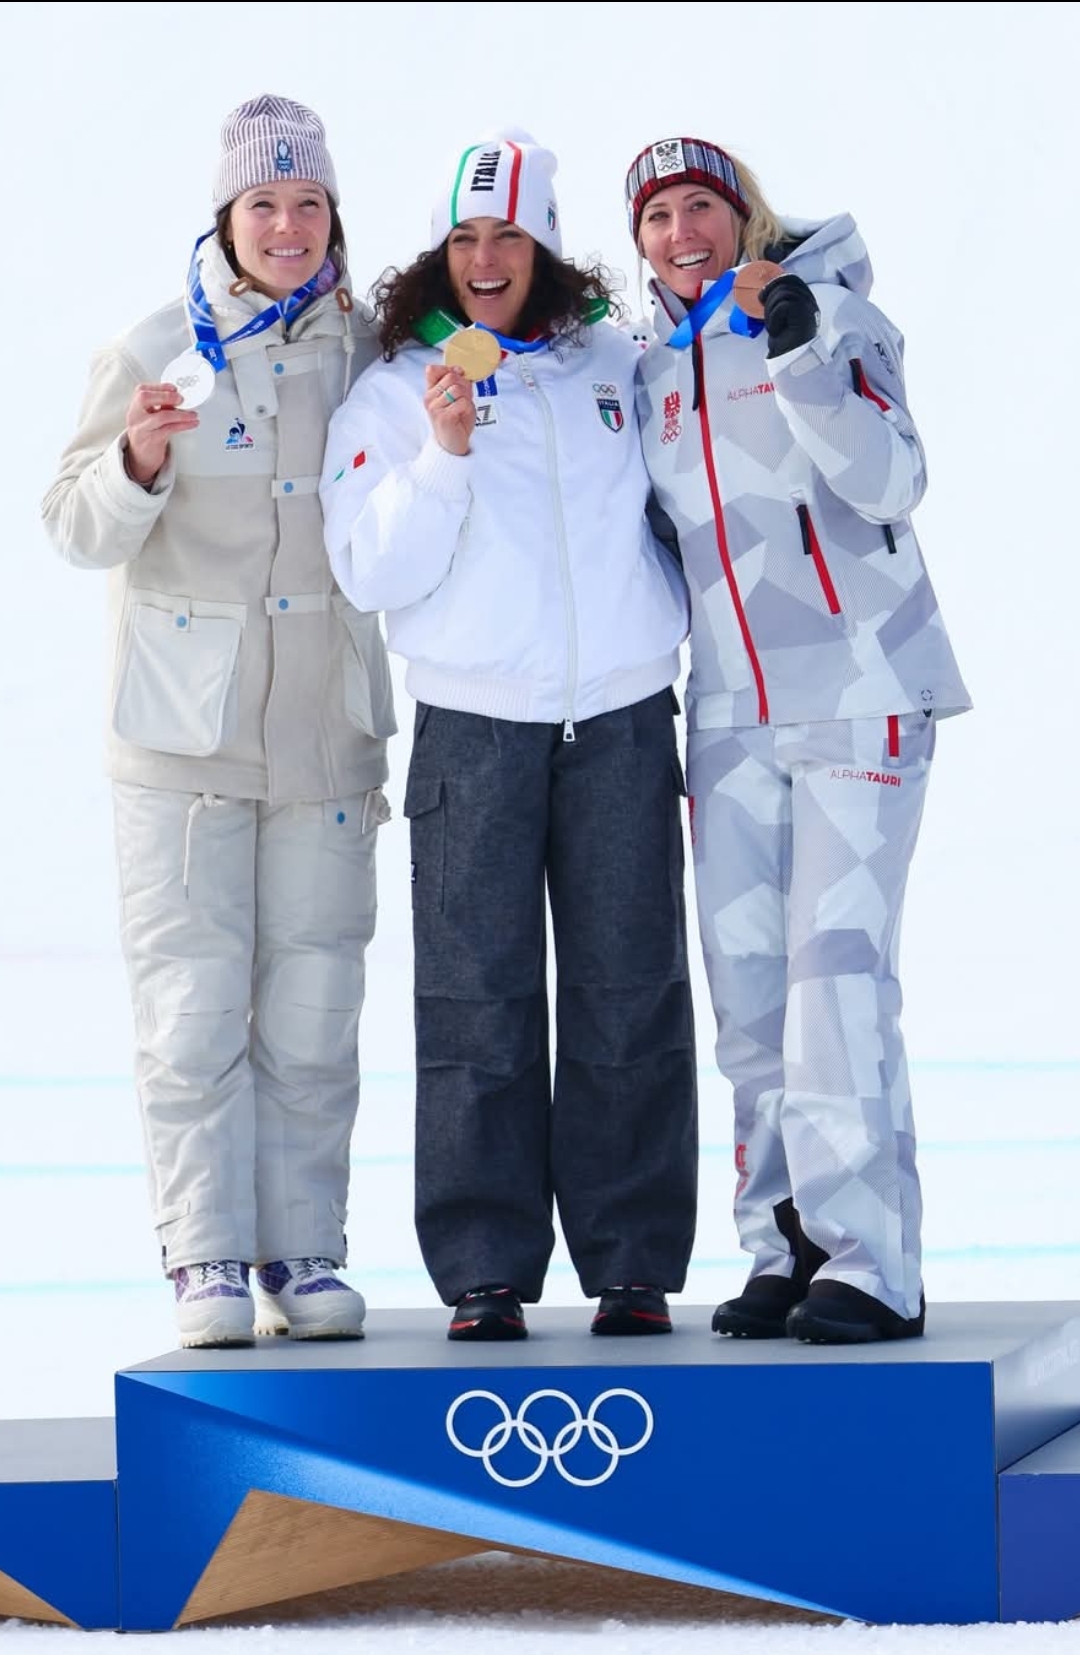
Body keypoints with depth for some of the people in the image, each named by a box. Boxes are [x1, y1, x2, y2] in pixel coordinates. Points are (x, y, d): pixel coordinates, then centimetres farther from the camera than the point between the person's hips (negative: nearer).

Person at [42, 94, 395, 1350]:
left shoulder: (364, 351, 7)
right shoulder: (155, 353, -1)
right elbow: (78, 530, -3)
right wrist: (138, 459, -21)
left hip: (324, 728, 3)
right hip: (185, 730, -3)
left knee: (313, 1009, 5)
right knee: (194, 1006, -4)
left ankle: (305, 1254, 12)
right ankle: (208, 1262, 1)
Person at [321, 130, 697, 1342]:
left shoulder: (612, 365, 10)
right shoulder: (392, 394, 3)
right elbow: (371, 572, -6)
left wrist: (684, 616, 13)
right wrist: (441, 454, -17)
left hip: (622, 725, 2)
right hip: (475, 729, -2)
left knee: (629, 1003, 2)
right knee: (478, 1006, -3)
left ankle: (634, 1266, 8)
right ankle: (485, 1274, 2)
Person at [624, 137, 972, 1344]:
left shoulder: (831, 313, -4)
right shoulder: (657, 370, 13)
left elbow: (887, 483, -16)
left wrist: (802, 357, -25)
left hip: (859, 692, -6)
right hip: (732, 708, 6)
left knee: (837, 971, -14)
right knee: (746, 982, 4)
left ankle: (870, 1258, -12)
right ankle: (785, 1247, 11)